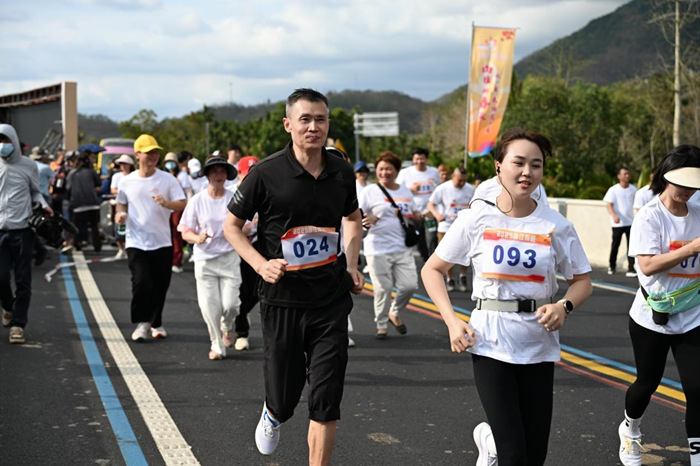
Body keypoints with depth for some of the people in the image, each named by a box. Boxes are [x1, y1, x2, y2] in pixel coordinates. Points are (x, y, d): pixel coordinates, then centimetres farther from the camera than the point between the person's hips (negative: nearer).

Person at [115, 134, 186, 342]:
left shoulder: (167, 179, 0)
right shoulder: (127, 182, 3)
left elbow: (183, 204, -4)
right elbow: (121, 203, 19)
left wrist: (166, 203, -23)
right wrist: (120, 214, -3)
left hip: (162, 242, 1)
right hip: (136, 242, -1)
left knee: (160, 286, 7)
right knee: (141, 283, -14)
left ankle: (156, 323, 26)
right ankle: (141, 323, 1)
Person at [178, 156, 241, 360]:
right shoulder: (197, 201, 0)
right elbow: (185, 232, 0)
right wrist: (197, 238, -22)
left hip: (229, 257, 0)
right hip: (204, 259, 0)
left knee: (230, 304, -7)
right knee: (210, 307, -1)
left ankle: (227, 327, 28)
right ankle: (217, 345, 17)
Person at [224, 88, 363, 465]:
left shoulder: (341, 172, 2)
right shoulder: (266, 173, -10)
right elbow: (232, 226, 0)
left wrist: (351, 264, 8)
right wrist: (261, 264, -15)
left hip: (331, 300, 2)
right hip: (282, 300, -2)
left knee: (326, 400, -2)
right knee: (284, 397, 10)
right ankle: (272, 414, 47)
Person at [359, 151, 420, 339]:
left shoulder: (405, 191, 13)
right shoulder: (370, 191, -1)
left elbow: (415, 213, 25)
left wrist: (416, 216, 1)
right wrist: (369, 219, -25)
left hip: (403, 249, 4)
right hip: (378, 250, -4)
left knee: (409, 286, -1)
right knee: (383, 288, -2)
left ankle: (394, 313, 27)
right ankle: (381, 325, 16)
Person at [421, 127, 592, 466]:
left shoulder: (555, 225, -1)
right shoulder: (476, 219, -5)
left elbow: (582, 280, 9)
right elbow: (432, 270, 2)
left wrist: (564, 307, -12)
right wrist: (452, 322, -9)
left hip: (539, 346, 3)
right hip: (490, 345, -3)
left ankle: (490, 439, 40)